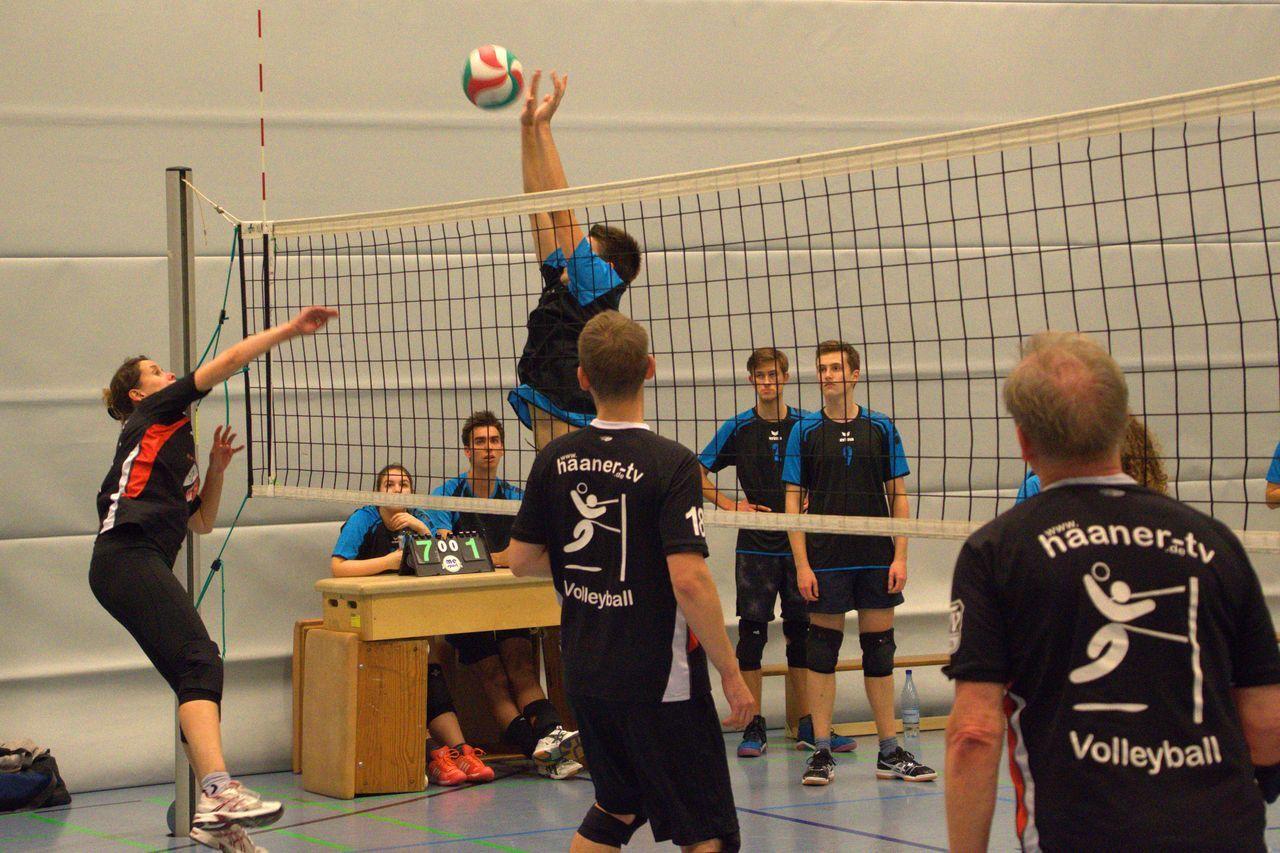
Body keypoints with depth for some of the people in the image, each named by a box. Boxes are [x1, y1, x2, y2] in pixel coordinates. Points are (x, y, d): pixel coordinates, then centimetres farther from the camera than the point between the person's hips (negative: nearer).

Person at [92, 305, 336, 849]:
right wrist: (289, 330, 1)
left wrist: (216, 468, 18)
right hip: (128, 556, -9)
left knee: (197, 677, 2)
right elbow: (226, 363, 2)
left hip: (143, 569, 9)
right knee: (201, 662, -24)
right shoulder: (153, 416, 10)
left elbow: (202, 523, 30)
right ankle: (218, 793, -40)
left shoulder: (174, 444, 32)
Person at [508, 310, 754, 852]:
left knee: (617, 808, 23)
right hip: (659, 682, -6)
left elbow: (521, 559, 7)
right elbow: (689, 580, -23)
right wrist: (731, 674, -14)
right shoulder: (669, 463, -17)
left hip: (584, 674, 6)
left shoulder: (554, 460, 0)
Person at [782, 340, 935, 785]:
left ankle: (890, 752, 13)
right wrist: (802, 564, -7)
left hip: (876, 559, 1)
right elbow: (793, 500, 1)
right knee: (822, 651, 1)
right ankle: (821, 752, 7)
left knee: (879, 651, 6)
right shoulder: (804, 431, 2)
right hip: (826, 561, -1)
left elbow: (898, 496, 7)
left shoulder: (881, 428, 5)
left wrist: (900, 556, -2)